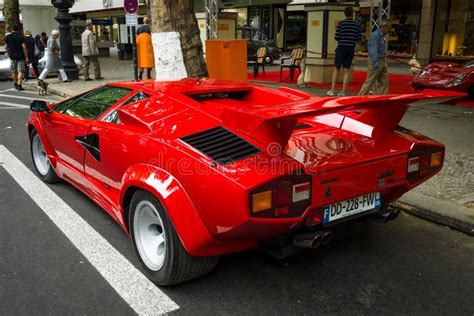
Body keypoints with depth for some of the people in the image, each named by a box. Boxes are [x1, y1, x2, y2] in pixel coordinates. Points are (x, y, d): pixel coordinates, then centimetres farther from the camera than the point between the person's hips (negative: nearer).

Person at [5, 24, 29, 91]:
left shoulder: (8, 37, 3)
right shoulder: (21, 37, -8)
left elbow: (6, 47, 3)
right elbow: (24, 47, -15)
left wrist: (9, 54, 18)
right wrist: (26, 57, -10)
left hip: (12, 56, 4)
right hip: (20, 56, -4)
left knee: (14, 71, 16)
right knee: (20, 71, -3)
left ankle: (15, 85, 29)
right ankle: (19, 86, -11)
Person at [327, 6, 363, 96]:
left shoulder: (341, 23, -6)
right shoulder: (357, 24, 3)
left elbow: (336, 37, -7)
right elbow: (359, 39, 2)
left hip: (341, 48, -2)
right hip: (351, 49, 2)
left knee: (336, 68, 6)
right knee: (347, 70, 6)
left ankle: (332, 90, 2)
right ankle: (343, 92, 5)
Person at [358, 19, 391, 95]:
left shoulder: (381, 35, 15)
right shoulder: (375, 35, -15)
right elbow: (373, 50, -22)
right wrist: (375, 63, -26)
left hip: (382, 62, 10)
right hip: (376, 61, -10)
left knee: (384, 82, 9)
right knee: (369, 82, -5)